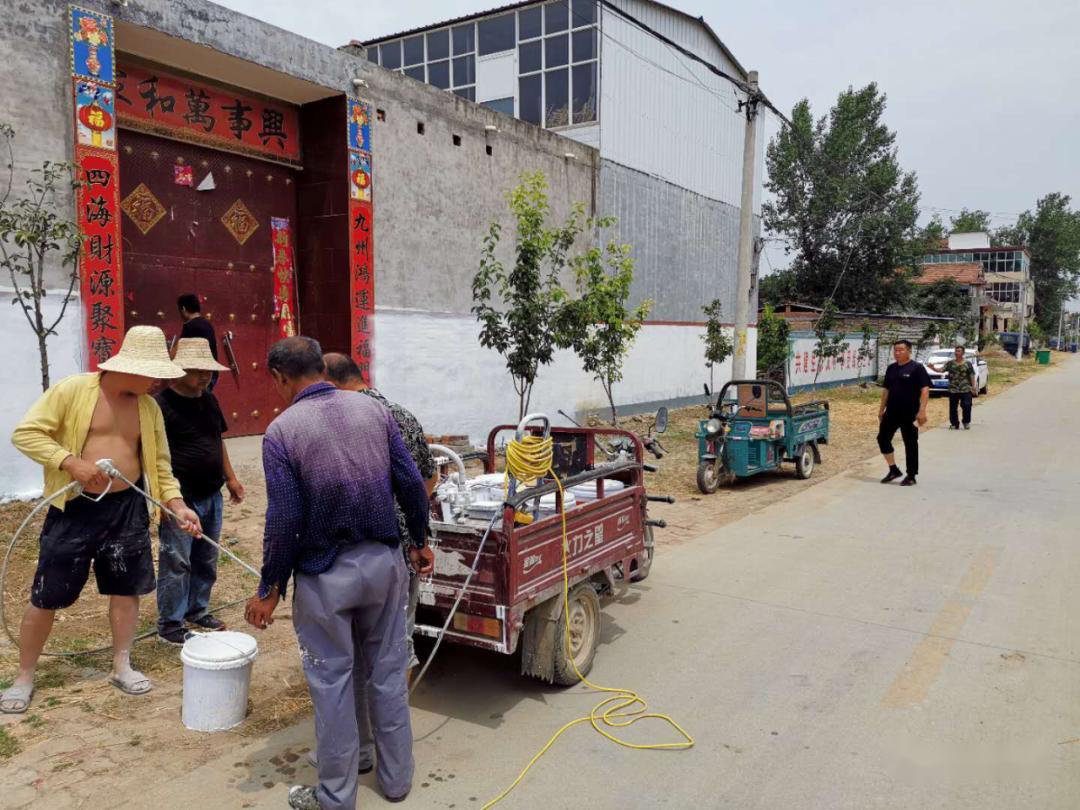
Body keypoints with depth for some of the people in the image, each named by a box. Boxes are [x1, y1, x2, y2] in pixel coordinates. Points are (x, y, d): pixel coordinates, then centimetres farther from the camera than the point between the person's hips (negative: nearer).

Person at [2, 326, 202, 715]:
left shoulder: (149, 407, 4)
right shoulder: (71, 390, -11)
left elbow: (159, 463, 8)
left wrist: (177, 504, -5)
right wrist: (70, 461, -23)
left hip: (127, 508, 4)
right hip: (74, 508, -4)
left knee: (127, 587, 11)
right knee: (47, 596, 6)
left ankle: (121, 666, 28)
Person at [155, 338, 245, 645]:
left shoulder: (209, 400, 10)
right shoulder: (161, 404, -14)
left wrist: (230, 478, 19)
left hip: (211, 496, 8)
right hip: (181, 500, -7)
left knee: (206, 561, 16)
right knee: (176, 563, 1)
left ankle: (197, 610, 32)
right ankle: (170, 625, 14)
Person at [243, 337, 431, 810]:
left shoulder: (281, 430, -12)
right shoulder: (374, 410, -1)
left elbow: (284, 519, -14)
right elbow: (411, 484, -1)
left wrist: (269, 589, -2)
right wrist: (419, 541, 12)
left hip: (325, 574, -3)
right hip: (383, 560, 4)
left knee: (332, 681, 11)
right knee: (387, 670, 17)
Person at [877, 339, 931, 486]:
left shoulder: (917, 368, -8)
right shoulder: (891, 368, 11)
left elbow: (925, 390, -14)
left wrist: (922, 410, -21)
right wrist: (881, 409, 15)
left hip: (910, 413, -6)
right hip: (891, 412, 6)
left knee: (910, 443, 2)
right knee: (882, 438, 4)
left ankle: (911, 476, 11)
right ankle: (894, 470, 18)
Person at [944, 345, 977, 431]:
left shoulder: (967, 364, 5)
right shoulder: (950, 363, 5)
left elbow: (972, 376, 5)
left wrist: (974, 386, -4)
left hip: (966, 389, -1)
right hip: (953, 390, 1)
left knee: (967, 406, -5)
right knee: (953, 408, 2)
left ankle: (966, 422, 14)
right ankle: (954, 424, 14)